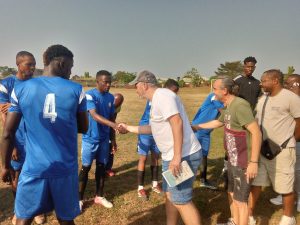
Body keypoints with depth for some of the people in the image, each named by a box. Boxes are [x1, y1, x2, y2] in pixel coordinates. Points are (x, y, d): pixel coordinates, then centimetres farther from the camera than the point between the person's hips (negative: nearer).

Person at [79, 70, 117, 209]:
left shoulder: (111, 97, 4)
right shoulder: (90, 95, -14)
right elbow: (94, 115, -28)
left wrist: (113, 139, 10)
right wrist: (113, 124, -43)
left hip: (104, 138, 5)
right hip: (90, 138, -5)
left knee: (101, 166, 12)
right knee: (86, 167, 3)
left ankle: (99, 197, 27)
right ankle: (79, 199, 18)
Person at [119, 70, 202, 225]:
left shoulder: (162, 95, -16)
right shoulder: (156, 100, 16)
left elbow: (177, 123, -27)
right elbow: (154, 128, 25)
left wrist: (177, 157, -29)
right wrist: (128, 128, 28)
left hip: (184, 156, -10)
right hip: (171, 156, 10)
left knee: (181, 201, -4)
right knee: (170, 194, 20)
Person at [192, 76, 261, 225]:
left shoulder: (239, 105, -24)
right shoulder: (228, 107, 7)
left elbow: (256, 133, -28)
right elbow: (218, 123, 27)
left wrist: (254, 162, -28)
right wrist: (197, 127, 31)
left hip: (244, 163, -9)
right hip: (232, 160, 10)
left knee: (240, 200, 5)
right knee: (231, 194, 23)